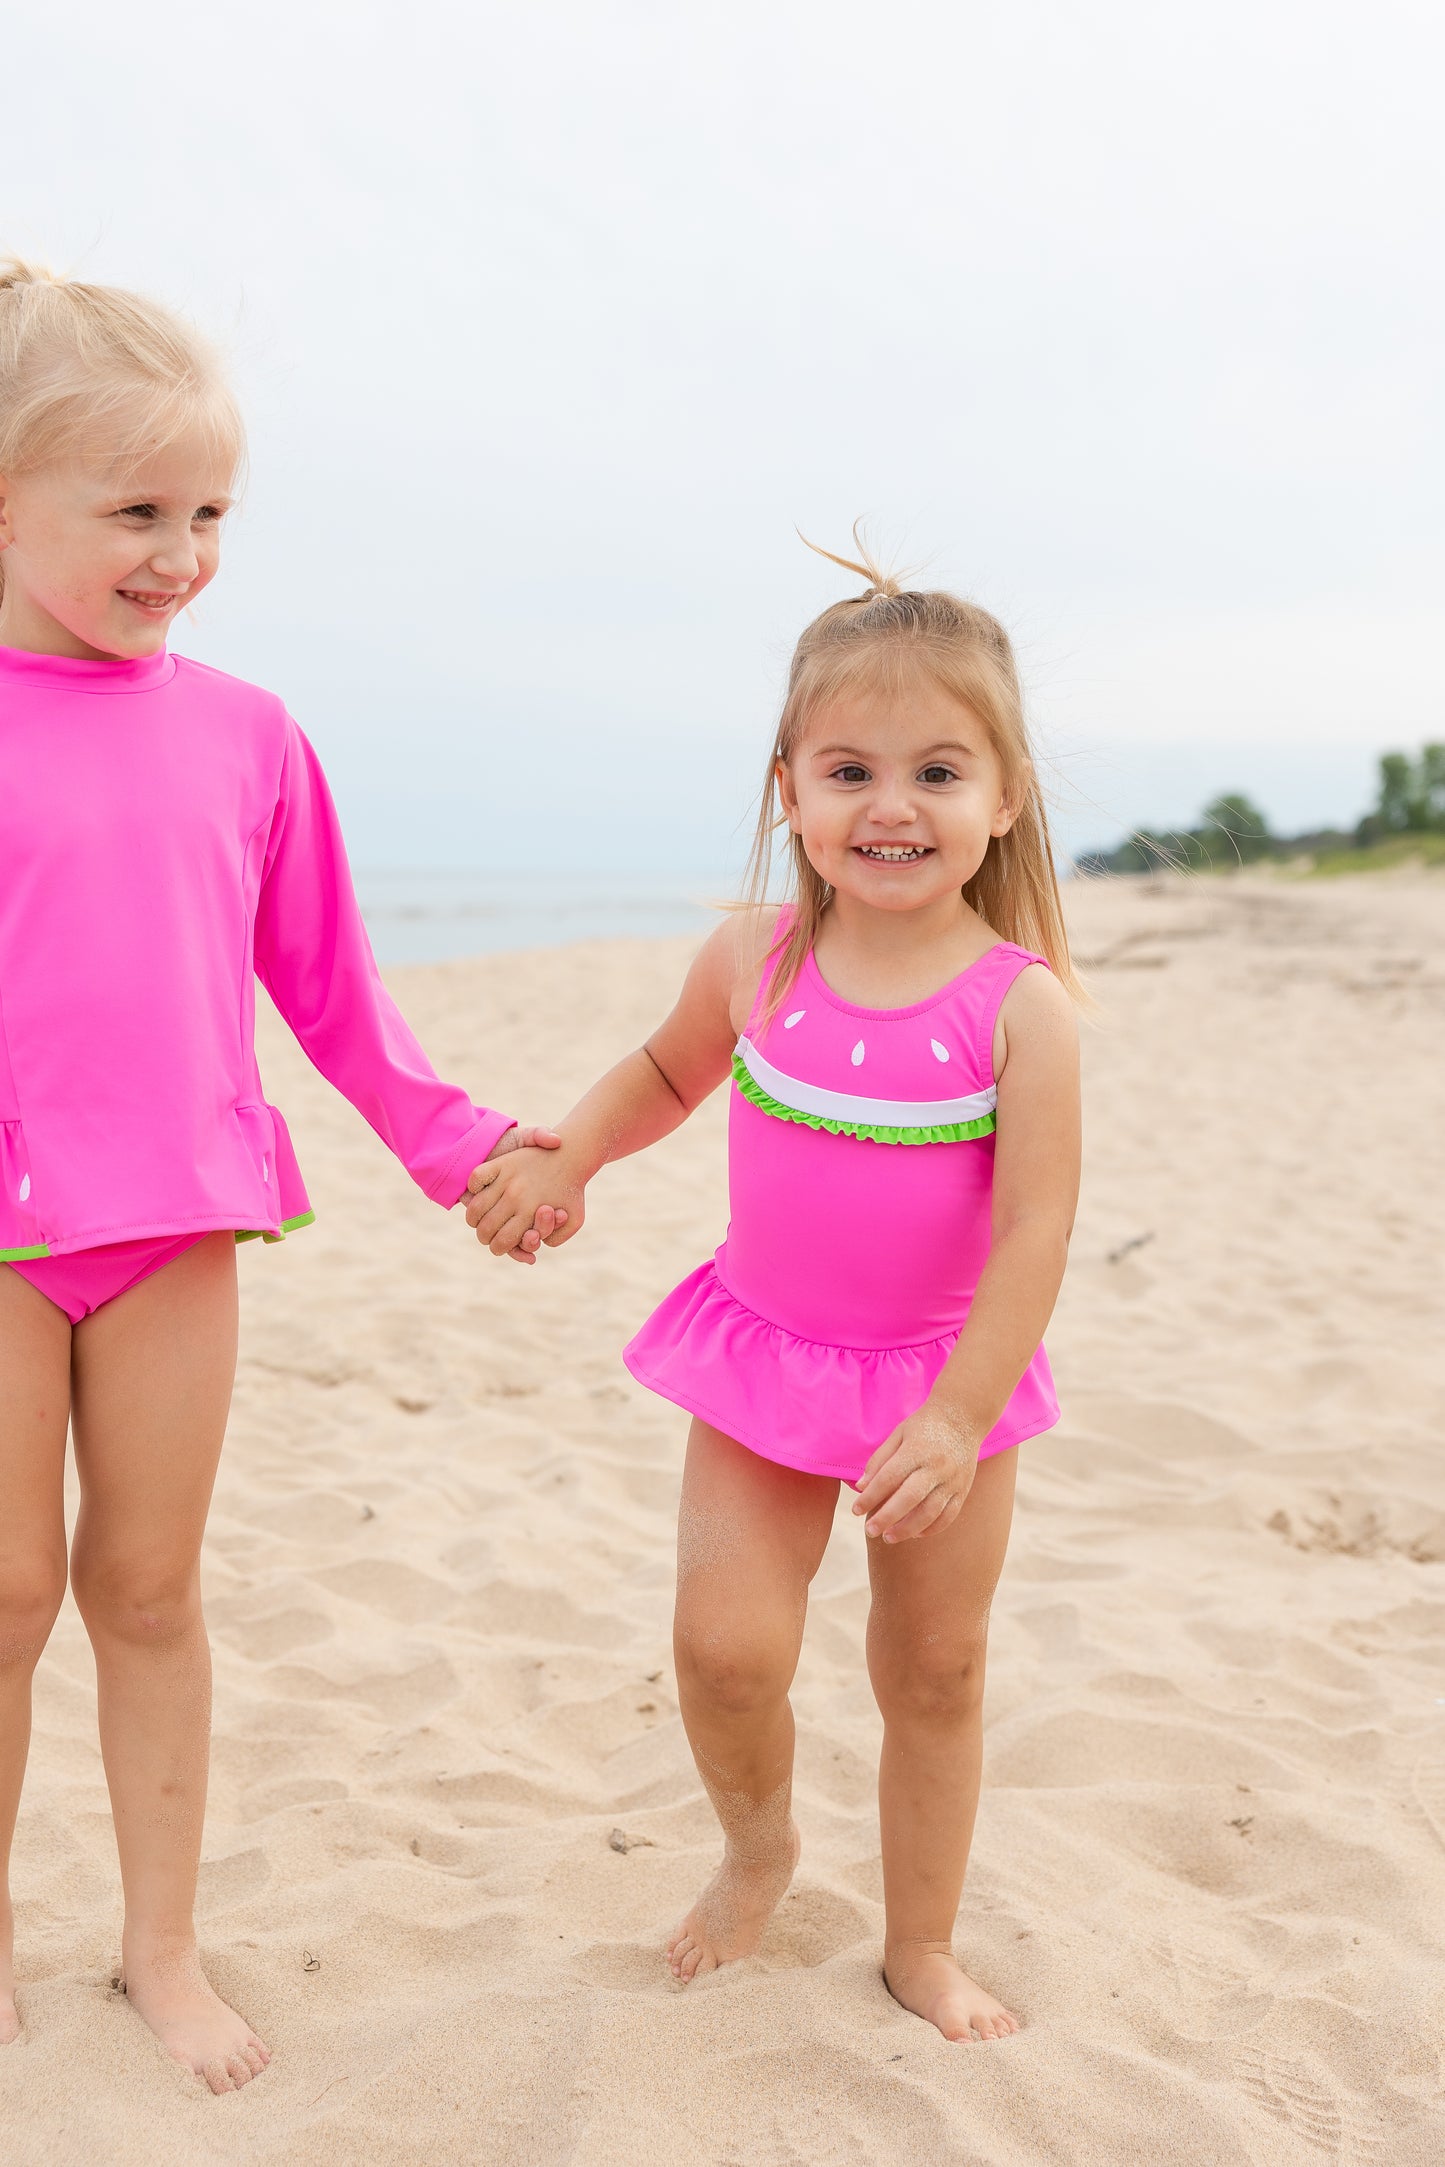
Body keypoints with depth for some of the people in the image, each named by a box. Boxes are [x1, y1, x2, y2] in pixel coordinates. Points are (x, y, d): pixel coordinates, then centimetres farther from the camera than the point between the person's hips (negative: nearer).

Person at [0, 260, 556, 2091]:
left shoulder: (242, 735, 4)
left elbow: (326, 984, 11)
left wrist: (458, 1146, 14)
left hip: (178, 1217, 2)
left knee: (149, 1589, 11)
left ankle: (161, 1946, 27)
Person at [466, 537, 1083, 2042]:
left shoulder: (1020, 1003, -17)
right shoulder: (753, 960, -8)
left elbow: (1034, 1229, -19)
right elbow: (666, 1072, 13)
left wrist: (956, 1417, -24)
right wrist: (561, 1157, -4)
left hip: (947, 1373, -1)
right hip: (763, 1357, 2)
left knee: (936, 1674, 12)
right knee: (726, 1647, -6)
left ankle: (921, 1946, 35)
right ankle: (757, 1843, 29)